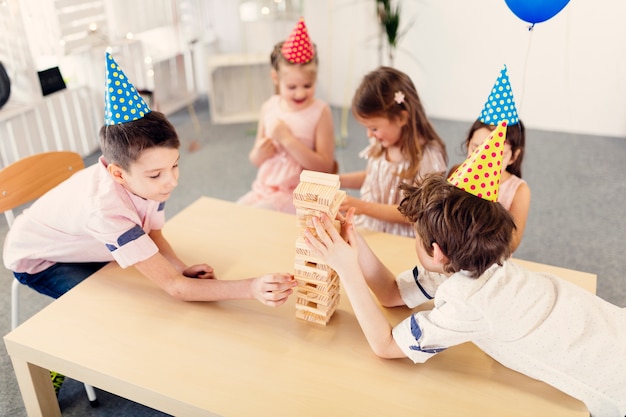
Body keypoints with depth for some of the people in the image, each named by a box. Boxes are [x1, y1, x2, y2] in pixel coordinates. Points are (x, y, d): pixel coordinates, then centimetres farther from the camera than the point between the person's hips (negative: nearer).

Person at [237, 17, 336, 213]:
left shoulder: (320, 112, -9)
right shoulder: (269, 108, 3)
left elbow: (326, 166, -15)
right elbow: (255, 160, 13)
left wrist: (287, 139, -20)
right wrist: (258, 154, -12)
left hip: (299, 194, -5)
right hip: (264, 188, 5)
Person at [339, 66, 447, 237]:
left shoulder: (427, 157, -16)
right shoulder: (380, 145, 3)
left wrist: (363, 207, -21)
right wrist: (336, 180, 9)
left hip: (400, 239, -6)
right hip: (367, 228, 6)